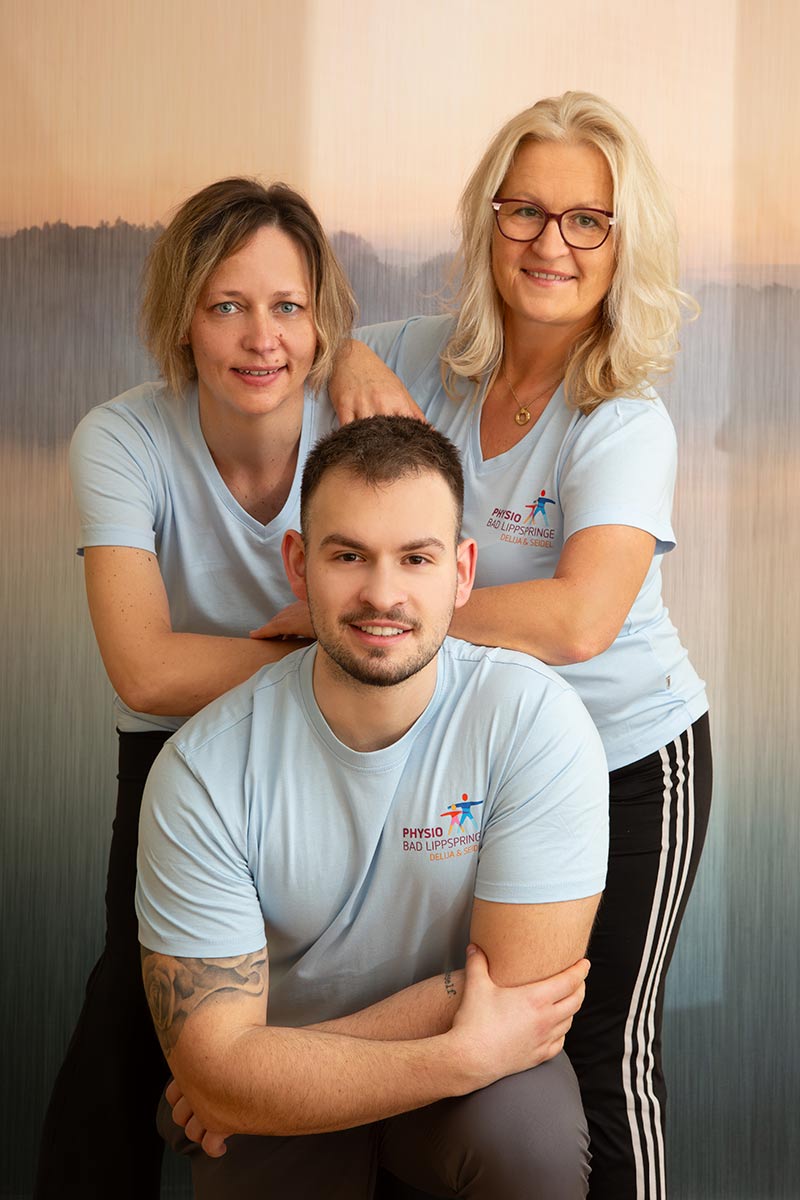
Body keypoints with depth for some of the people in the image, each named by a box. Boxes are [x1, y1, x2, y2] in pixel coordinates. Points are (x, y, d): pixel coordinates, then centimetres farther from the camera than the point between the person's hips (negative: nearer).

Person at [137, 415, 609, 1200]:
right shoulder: (202, 770, -18)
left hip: (480, 1071, -2)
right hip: (276, 1107, 2)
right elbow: (216, 1068, -19)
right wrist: (465, 1054, -25)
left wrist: (273, 1067, -17)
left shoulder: (536, 722, -20)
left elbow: (517, 983, -19)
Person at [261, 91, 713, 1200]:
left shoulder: (626, 426, -21)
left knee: (606, 1052, 6)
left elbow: (576, 620, -36)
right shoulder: (431, 359, -4)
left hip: (627, 763, -5)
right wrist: (352, 360, -11)